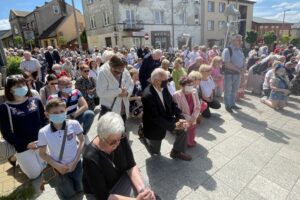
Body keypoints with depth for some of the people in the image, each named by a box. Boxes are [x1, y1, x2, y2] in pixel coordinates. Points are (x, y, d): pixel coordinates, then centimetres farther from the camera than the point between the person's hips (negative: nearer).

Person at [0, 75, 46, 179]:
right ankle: (16, 158, 38)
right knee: (35, 174, 12)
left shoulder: (36, 101, -2)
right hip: (22, 147, -3)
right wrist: (26, 144, -17)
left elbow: (44, 121, 3)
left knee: (45, 169, 19)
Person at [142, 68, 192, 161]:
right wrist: (173, 126, -32)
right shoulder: (147, 96, -33)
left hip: (166, 119, 6)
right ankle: (144, 134, 35)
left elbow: (172, 104, -5)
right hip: (154, 126, -6)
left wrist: (181, 118, -21)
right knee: (155, 153, 11)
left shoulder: (164, 88, -10)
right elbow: (155, 118, -32)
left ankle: (177, 151, 12)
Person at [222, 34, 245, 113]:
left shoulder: (240, 50, 11)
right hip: (229, 73, -7)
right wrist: (238, 69, -19)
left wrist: (243, 68, -3)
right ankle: (227, 106, 16)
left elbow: (243, 60, 17)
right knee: (228, 91, 3)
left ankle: (232, 104, 31)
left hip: (238, 73, 7)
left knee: (234, 90, 17)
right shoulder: (227, 50, -14)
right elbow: (227, 63, -22)